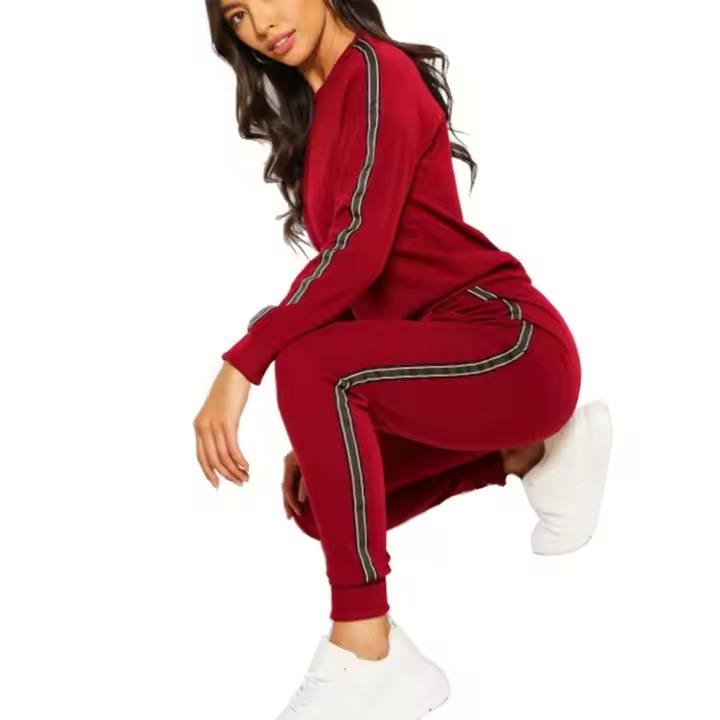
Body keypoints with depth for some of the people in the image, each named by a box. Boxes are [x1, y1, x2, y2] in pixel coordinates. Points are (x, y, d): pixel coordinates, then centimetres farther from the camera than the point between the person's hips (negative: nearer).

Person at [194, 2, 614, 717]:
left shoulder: (377, 71, -11)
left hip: (517, 344, -10)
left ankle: (370, 658, -25)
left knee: (311, 366, -31)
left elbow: (360, 247, -25)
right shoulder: (313, 109, 16)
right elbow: (350, 275, 14)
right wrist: (321, 432, 8)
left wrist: (241, 364, -28)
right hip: (446, 347, 10)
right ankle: (537, 451, 21)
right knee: (320, 504, 10)